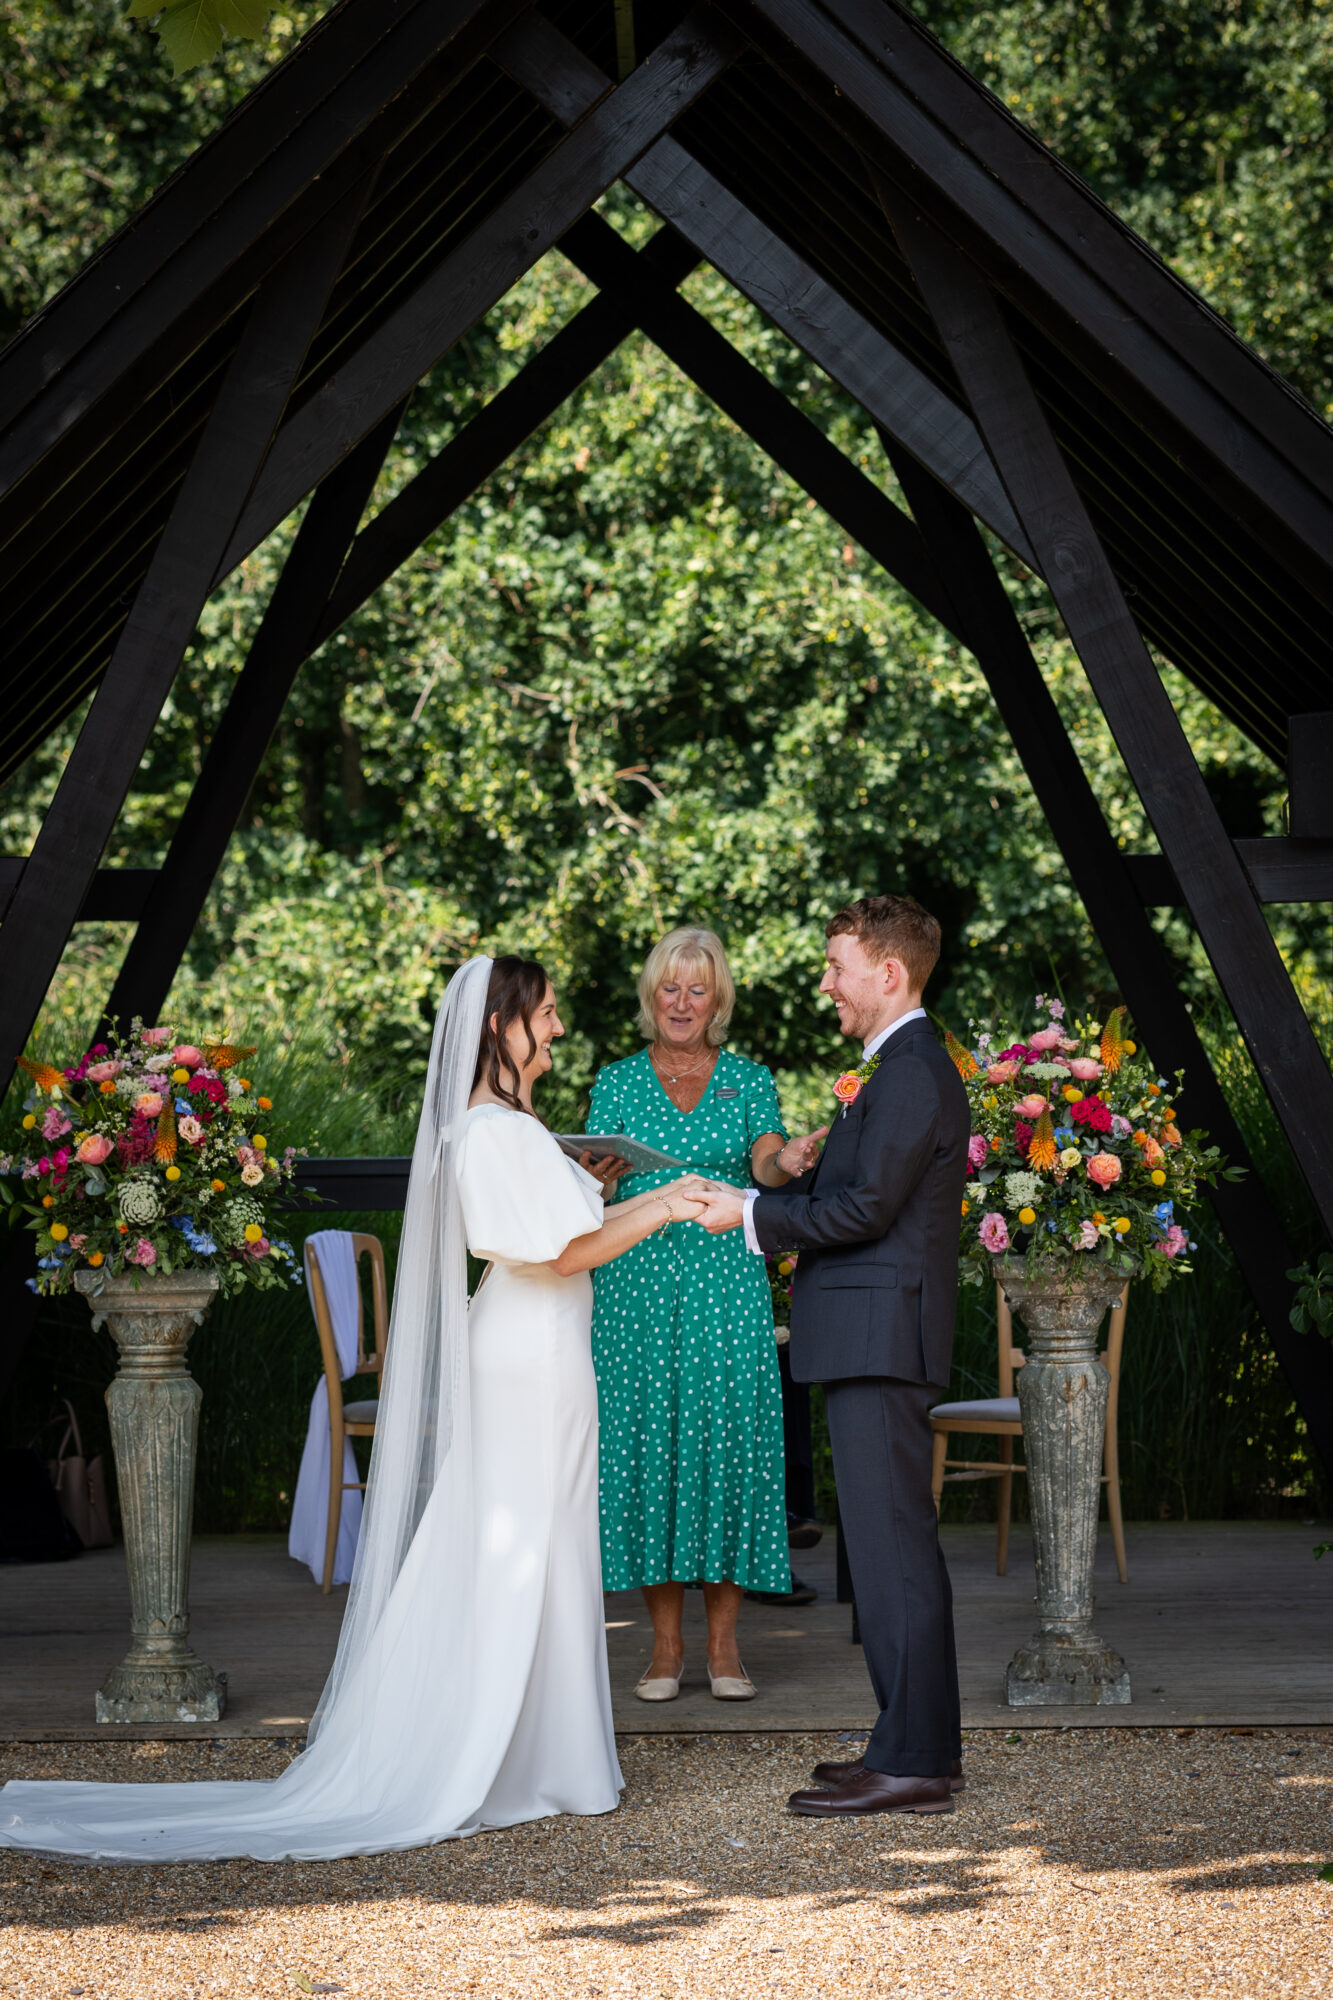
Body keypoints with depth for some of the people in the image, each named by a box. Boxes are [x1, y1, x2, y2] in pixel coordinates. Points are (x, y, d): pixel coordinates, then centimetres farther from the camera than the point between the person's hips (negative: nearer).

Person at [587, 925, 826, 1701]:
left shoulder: (749, 1079, 8)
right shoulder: (617, 1082, 10)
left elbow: (765, 1167, -6)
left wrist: (788, 1163, -29)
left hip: (726, 1285, 0)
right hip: (639, 1281, 0)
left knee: (727, 1436, -5)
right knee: (646, 1441, -2)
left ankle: (725, 1642, 3)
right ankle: (666, 1642, 6)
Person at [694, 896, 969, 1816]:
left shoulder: (912, 1073, -14)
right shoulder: (906, 1067, 19)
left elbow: (863, 1209, -20)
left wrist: (750, 1214, -10)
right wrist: (744, 1200, 13)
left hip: (881, 1341, -11)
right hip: (875, 1341, 11)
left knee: (892, 1544, -9)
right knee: (897, 1543, 13)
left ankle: (912, 1764, -7)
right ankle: (922, 1744, 19)